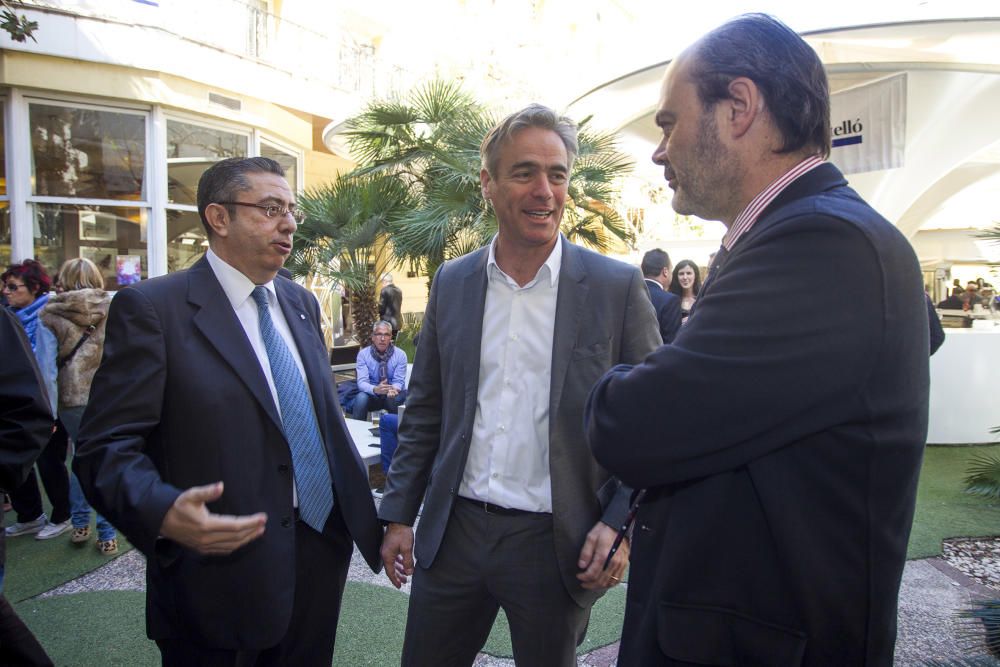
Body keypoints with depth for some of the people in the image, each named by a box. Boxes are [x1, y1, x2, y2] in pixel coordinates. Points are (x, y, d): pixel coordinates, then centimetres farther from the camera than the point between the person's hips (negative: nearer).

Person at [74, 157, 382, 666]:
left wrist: (361, 513, 10)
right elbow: (106, 446, -14)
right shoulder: (151, 308, -11)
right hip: (225, 567, -6)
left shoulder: (301, 302, 10)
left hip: (322, 558, 6)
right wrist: (163, 513, -33)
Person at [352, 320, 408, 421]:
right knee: (361, 398, -32)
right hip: (372, 395, 0)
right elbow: (362, 382, -15)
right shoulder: (363, 354, -6)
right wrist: (375, 389, -38)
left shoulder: (400, 354, -5)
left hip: (393, 395, 0)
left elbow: (398, 381, -8)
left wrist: (393, 389, -34)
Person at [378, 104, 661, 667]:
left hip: (556, 540, -2)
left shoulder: (618, 287, -6)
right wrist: (400, 513, 7)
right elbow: (424, 412, 8)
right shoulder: (452, 282, 3)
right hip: (454, 530, 3)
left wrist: (620, 524, -13)